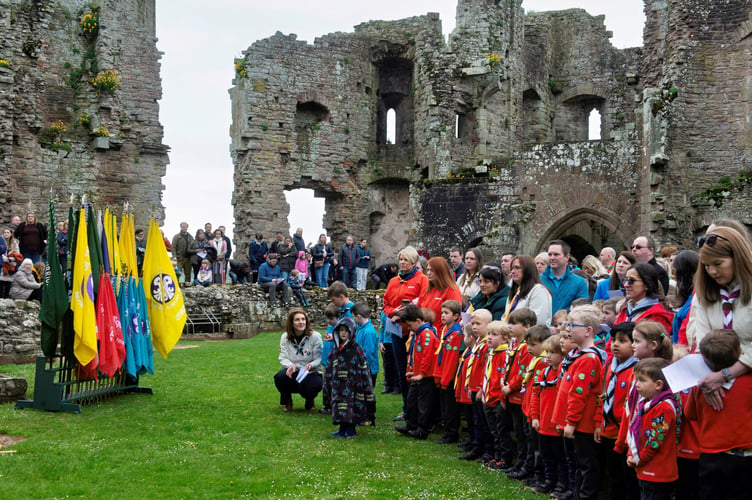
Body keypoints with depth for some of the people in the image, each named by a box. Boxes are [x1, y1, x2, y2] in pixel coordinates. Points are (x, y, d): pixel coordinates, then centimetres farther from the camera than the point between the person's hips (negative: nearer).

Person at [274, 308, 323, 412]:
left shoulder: (315, 337, -8)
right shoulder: (285, 337, 1)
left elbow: (319, 359, -10)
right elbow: (283, 358, -4)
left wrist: (311, 365, -32)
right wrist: (290, 365, -27)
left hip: (311, 373, -2)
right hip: (293, 373, 2)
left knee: (316, 384, -36)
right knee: (280, 377, -32)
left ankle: (309, 400, 7)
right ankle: (287, 402, 3)